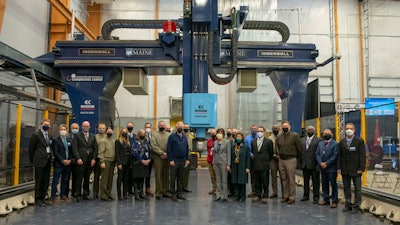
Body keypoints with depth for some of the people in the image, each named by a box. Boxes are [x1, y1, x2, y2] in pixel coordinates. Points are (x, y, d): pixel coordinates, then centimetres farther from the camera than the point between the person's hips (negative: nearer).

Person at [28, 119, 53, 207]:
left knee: (46, 181, 9)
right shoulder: (36, 135, -6)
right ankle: (37, 200, 8)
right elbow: (31, 148, -3)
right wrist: (33, 160, 2)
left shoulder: (49, 136, 14)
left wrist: (50, 158, 12)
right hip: (40, 162, -6)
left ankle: (42, 198, 19)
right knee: (39, 182, 0)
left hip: (47, 162, 6)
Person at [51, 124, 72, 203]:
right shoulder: (56, 140, -3)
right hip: (58, 164, -5)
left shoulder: (69, 140, 12)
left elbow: (71, 152, 11)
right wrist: (63, 160, -16)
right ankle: (54, 196, 9)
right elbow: (55, 152, -10)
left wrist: (69, 160, -4)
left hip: (67, 164, 5)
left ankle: (63, 195, 21)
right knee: (55, 181, 1)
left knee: (65, 181, 11)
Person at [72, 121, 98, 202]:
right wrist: (78, 158, -12)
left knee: (87, 178, 8)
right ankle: (78, 195, 5)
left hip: (90, 161, 3)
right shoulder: (77, 136, 3)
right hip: (81, 160, -3)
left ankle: (86, 194, 16)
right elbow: (74, 148, -4)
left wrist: (94, 159, 0)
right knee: (79, 178, -2)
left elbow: (95, 148, 10)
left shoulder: (93, 136, 14)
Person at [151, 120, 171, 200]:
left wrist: (167, 154, -9)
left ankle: (165, 191, 17)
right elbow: (154, 146, -7)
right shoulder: (155, 135, 3)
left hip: (167, 157, 3)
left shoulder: (168, 135, 10)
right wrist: (162, 153, -13)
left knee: (166, 175, 8)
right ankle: (158, 192, 2)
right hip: (158, 157, -3)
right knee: (158, 175, -2)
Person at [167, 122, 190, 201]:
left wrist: (187, 159, 7)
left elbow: (187, 149, 15)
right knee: (173, 178, 1)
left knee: (181, 178, 9)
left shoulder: (184, 137, 11)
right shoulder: (172, 136, -4)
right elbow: (168, 149, -7)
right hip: (174, 161, -5)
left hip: (182, 161, 5)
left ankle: (179, 193, 17)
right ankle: (173, 194, 8)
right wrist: (171, 160, -13)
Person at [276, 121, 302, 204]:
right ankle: (285, 196, 21)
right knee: (284, 179, 11)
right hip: (281, 160, 5)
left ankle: (292, 197, 4)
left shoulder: (294, 136, -6)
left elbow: (299, 148, -3)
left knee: (291, 179, -3)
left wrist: (294, 156, 4)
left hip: (291, 160, -5)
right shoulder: (279, 137, 9)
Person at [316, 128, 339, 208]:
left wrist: (326, 163, -15)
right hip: (322, 168, 6)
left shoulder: (335, 144, -4)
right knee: (324, 184, 12)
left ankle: (334, 201, 9)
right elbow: (317, 154, 8)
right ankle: (326, 200, 22)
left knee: (333, 185, 1)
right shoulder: (320, 144, 14)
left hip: (331, 168, -6)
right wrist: (320, 163, -7)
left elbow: (335, 156, -12)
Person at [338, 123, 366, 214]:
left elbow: (362, 156, -7)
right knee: (346, 188, 11)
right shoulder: (342, 142, 8)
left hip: (355, 169, -4)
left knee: (357, 188, 3)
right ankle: (348, 205, 20)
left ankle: (356, 206, 11)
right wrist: (339, 167, 2)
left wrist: (361, 168, -13)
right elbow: (339, 155, 9)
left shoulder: (359, 141, -4)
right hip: (345, 170, 4)